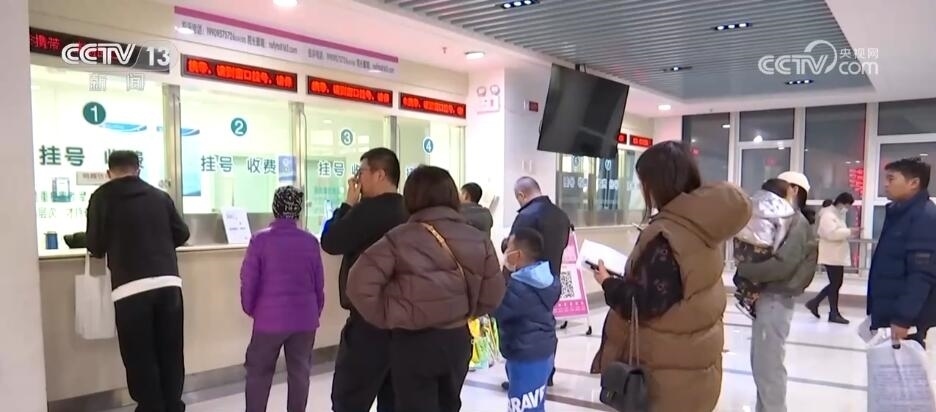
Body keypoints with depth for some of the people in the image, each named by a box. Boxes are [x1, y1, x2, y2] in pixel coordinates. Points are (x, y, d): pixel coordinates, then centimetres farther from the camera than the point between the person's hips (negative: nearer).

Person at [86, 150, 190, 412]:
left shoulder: (103, 196, 4)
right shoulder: (160, 196, 11)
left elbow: (95, 247, 4)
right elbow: (182, 234, 16)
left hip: (130, 288, -3)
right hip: (168, 282, 3)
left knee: (140, 357, 7)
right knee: (170, 352, 13)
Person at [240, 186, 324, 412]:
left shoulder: (260, 239, -9)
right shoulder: (311, 241, -3)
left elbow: (248, 281, -6)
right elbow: (319, 283, 3)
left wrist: (250, 309, 12)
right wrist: (316, 311, 18)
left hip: (269, 317, -2)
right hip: (304, 318, 2)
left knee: (259, 372, 12)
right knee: (299, 372, 12)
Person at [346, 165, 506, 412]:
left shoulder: (399, 238, -14)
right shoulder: (478, 240, -2)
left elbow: (361, 284, -20)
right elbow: (493, 295, 0)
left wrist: (387, 318, -6)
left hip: (413, 342, -4)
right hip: (457, 339, 4)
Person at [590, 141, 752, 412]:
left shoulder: (665, 235, -23)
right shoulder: (702, 225, 4)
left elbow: (644, 304, -23)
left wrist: (608, 282, -9)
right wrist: (628, 275, 9)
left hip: (666, 367, -8)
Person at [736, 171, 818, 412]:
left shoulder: (798, 222, -12)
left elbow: (782, 265, -23)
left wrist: (744, 269, -16)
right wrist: (748, 266, -3)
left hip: (775, 300, -9)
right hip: (768, 298, 9)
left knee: (768, 367, -2)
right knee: (762, 364, 17)